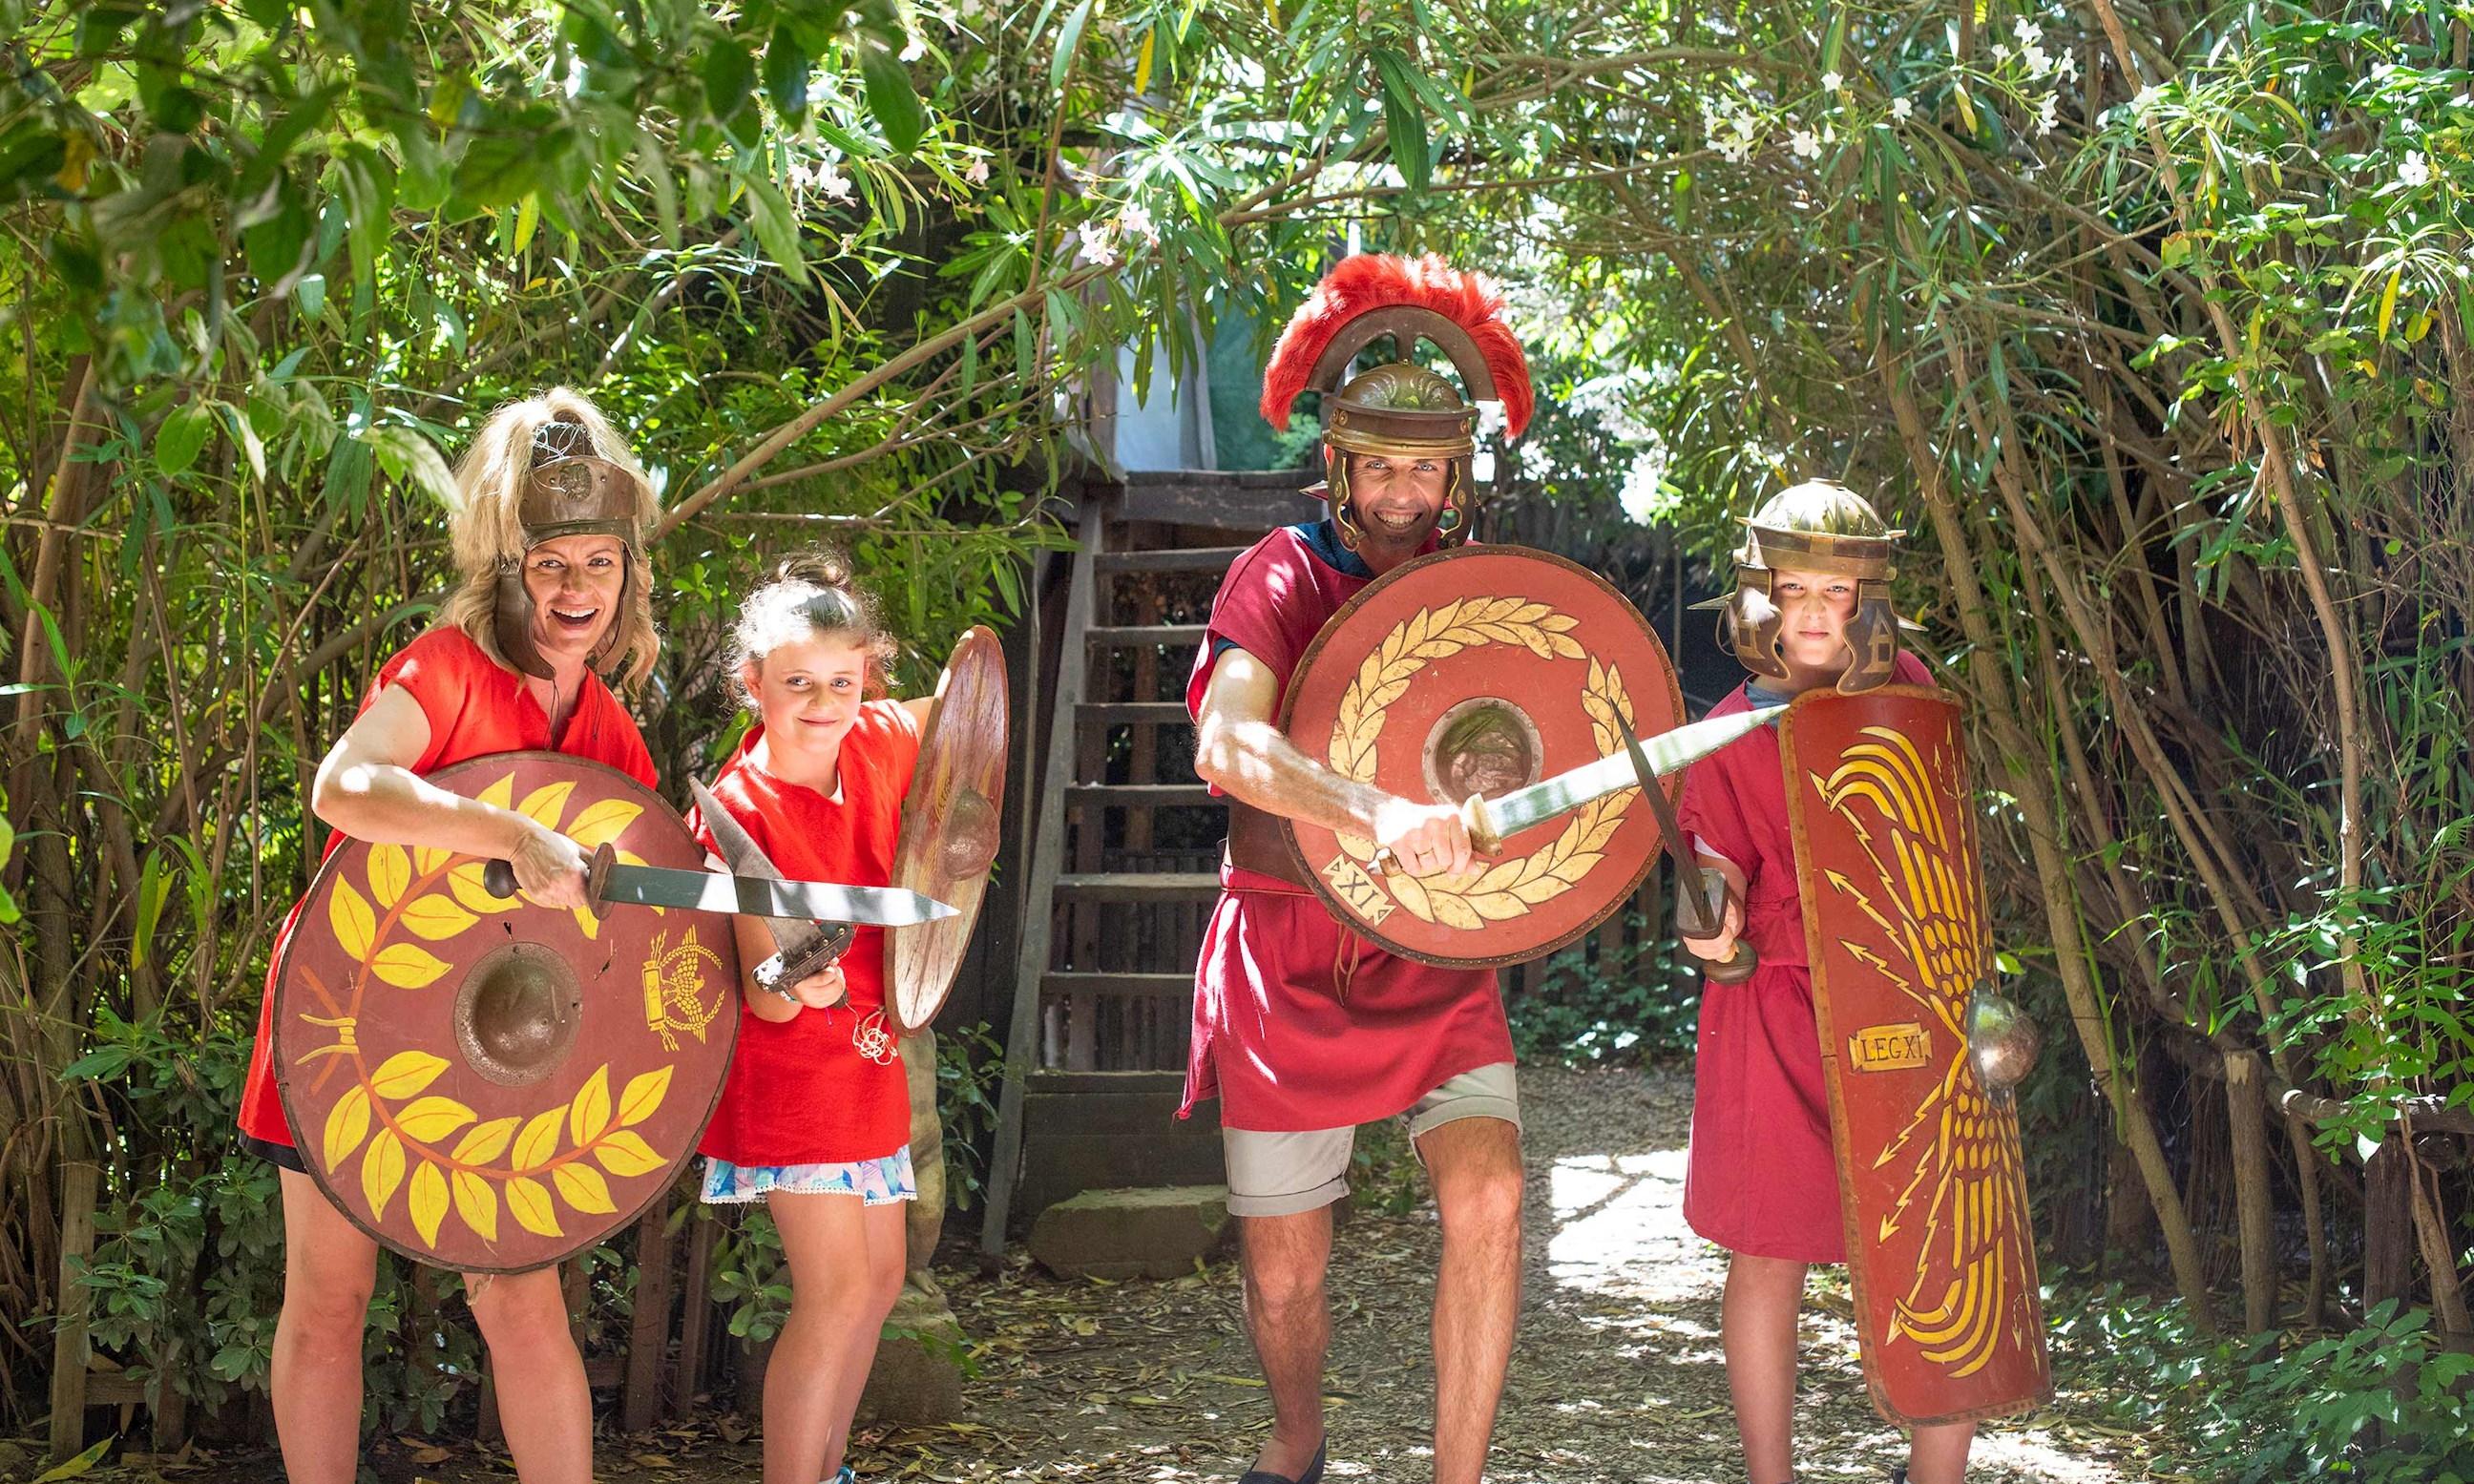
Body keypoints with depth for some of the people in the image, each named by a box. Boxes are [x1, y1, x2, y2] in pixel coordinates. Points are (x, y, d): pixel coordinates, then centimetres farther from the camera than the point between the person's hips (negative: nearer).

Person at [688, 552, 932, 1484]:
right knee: (836, 1294, -13)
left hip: (870, 1055, 7)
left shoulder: (882, 742, -5)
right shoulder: (741, 809, -21)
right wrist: (789, 986, -43)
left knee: (879, 1280, 15)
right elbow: (761, 998, -22)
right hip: (791, 1067, -7)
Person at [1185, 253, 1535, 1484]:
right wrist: (1379, 815, -43)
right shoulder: (1283, 577, -9)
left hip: (1434, 958, 2)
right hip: (1287, 960, -2)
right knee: (1283, 1273, 6)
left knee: (1487, 1196, -20)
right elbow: (1227, 745, -29)